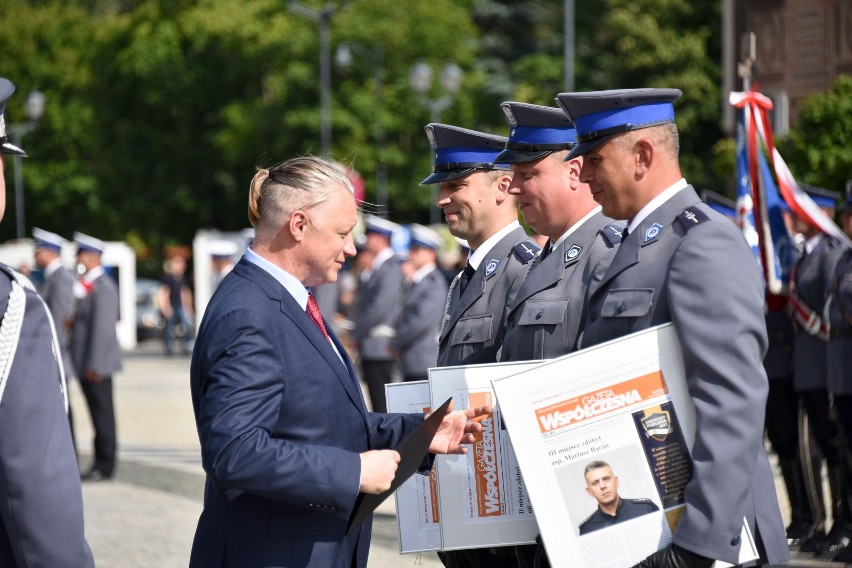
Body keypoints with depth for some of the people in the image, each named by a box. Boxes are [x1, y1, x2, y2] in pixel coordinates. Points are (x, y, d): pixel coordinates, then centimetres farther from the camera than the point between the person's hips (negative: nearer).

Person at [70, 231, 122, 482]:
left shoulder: (102, 287, -15)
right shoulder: (87, 284, 15)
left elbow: (103, 327, -19)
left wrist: (94, 365, -20)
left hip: (97, 365, -9)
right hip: (88, 365, 9)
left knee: (102, 414, -3)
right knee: (99, 414, 11)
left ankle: (104, 466, 1)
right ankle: (102, 463, 15)